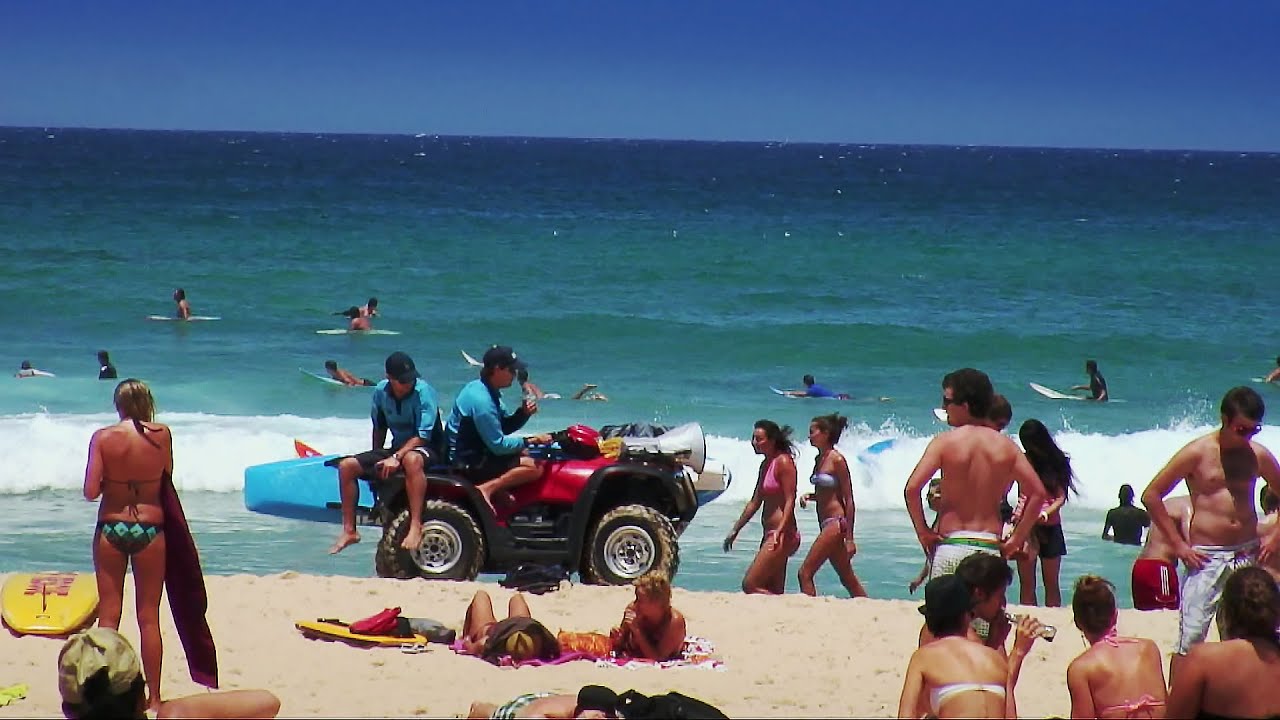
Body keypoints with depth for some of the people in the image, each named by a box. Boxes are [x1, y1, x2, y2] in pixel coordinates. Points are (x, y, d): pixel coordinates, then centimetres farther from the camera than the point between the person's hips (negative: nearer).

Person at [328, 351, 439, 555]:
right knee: (346, 466, -9)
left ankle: (416, 527, -47)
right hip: (396, 448, 6)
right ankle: (349, 530, -3)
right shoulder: (381, 392, -1)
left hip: (425, 449, -6)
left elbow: (422, 435, -22)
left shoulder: (424, 392, -18)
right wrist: (376, 458, 12)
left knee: (412, 460, -43)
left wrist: (396, 458, -31)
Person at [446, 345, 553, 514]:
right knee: (534, 467, -17)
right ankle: (487, 488, -20)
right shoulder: (481, 400, -23)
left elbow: (504, 427, 16)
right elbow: (498, 445, -21)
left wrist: (523, 413, -3)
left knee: (524, 453, 23)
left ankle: (500, 490, 2)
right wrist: (532, 440, -12)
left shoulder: (478, 387, 8)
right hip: (469, 461, -10)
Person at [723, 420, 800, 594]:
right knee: (772, 592, 7)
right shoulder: (766, 464, 16)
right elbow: (755, 502, 23)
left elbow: (790, 501, -18)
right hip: (770, 534, 10)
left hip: (783, 535, -10)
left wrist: (780, 531, -29)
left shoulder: (783, 462, -12)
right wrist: (735, 530, 25)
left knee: (750, 585, -14)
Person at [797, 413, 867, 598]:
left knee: (805, 572, -11)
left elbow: (848, 500, -13)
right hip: (826, 525, 9)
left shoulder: (837, 460, -12)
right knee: (848, 580, 12)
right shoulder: (819, 459, 12)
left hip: (836, 523, -9)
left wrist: (849, 538, -15)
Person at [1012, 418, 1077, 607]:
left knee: (1051, 584, 5)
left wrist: (1046, 512, -23)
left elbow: (1061, 497, -4)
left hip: (1050, 526, 0)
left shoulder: (1058, 462, 1)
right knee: (1027, 583, 0)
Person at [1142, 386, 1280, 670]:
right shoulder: (1198, 453, -6)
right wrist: (1178, 543, -8)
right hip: (1206, 557, -4)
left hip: (1248, 554, 4)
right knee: (1190, 641, -9)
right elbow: (1151, 495, -6)